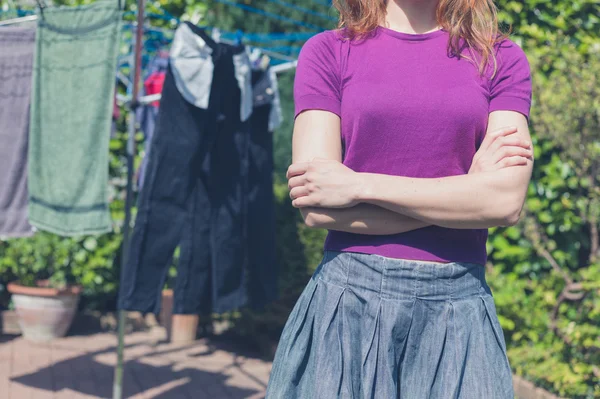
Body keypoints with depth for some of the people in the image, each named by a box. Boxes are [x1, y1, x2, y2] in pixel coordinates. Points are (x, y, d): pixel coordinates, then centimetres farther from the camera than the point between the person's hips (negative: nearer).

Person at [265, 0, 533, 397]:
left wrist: (358, 186, -13)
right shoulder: (327, 51, 1)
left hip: (457, 307, 1)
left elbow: (506, 201, -10)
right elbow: (315, 208, -9)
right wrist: (469, 183, -8)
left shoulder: (502, 58, 4)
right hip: (346, 301, 0)